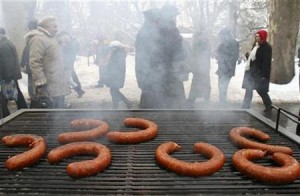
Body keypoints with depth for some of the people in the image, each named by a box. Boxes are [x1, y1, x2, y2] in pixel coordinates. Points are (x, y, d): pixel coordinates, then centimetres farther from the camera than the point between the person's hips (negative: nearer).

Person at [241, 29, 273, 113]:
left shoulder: (266, 47, -13)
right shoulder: (255, 45, 11)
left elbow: (267, 62, -17)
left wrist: (264, 75, -21)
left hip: (259, 73, -8)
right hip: (251, 71, 8)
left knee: (261, 90, 0)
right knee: (248, 89, 11)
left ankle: (268, 106, 20)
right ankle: (245, 106, 20)